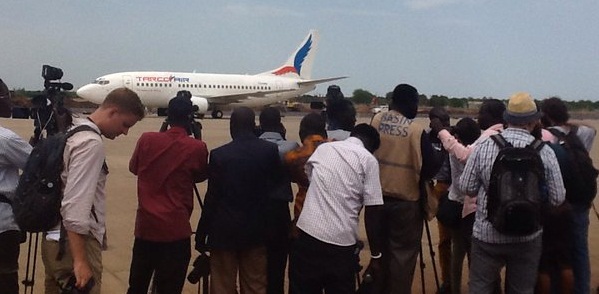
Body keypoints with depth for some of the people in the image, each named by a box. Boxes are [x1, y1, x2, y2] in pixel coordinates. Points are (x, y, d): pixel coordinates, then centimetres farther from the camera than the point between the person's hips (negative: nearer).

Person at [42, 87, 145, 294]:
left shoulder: (73, 132, 11)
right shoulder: (91, 143, -18)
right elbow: (75, 205, -25)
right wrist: (80, 261, -26)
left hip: (55, 239, 10)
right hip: (74, 242, -10)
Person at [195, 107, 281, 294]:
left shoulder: (219, 154, -12)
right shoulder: (270, 150, -6)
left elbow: (212, 198, -9)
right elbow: (275, 185, 1)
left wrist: (201, 235, -1)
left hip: (224, 230, -2)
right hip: (257, 229, 2)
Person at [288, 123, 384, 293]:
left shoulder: (323, 148, 13)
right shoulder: (368, 160, 1)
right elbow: (372, 211, -5)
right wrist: (375, 255, 2)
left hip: (308, 233, 3)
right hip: (341, 242, -3)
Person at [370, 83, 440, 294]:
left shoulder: (376, 121, -2)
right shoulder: (416, 130, -14)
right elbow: (429, 168, -10)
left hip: (377, 197, 5)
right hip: (406, 201, -4)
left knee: (380, 249, 18)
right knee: (403, 253, 7)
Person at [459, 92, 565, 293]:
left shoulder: (483, 146, -11)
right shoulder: (544, 151, -10)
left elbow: (466, 187, -6)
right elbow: (557, 198, -6)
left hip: (487, 234, 0)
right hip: (527, 236, 1)